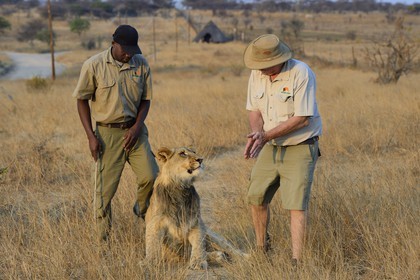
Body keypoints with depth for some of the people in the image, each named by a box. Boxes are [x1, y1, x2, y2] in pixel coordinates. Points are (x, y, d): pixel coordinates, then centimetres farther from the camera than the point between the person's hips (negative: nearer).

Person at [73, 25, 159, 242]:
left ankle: (142, 211, 23)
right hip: (107, 132, -3)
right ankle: (104, 239, 13)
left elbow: (146, 99, 8)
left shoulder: (141, 64, 0)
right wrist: (91, 136, -9)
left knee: (151, 176, -8)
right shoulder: (93, 66, -10)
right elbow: (82, 101, -3)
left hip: (134, 130, 3)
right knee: (105, 187, -1)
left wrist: (137, 127, -7)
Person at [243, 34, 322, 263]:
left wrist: (266, 135, -25)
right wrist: (256, 134, -17)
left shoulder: (301, 74, -22)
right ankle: (262, 250, 28)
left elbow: (301, 119, -23)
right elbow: (254, 110, 5)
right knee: (256, 197, 8)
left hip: (300, 148, -6)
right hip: (271, 148, 6)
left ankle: (296, 260, -8)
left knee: (296, 204, -11)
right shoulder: (257, 74, -2)